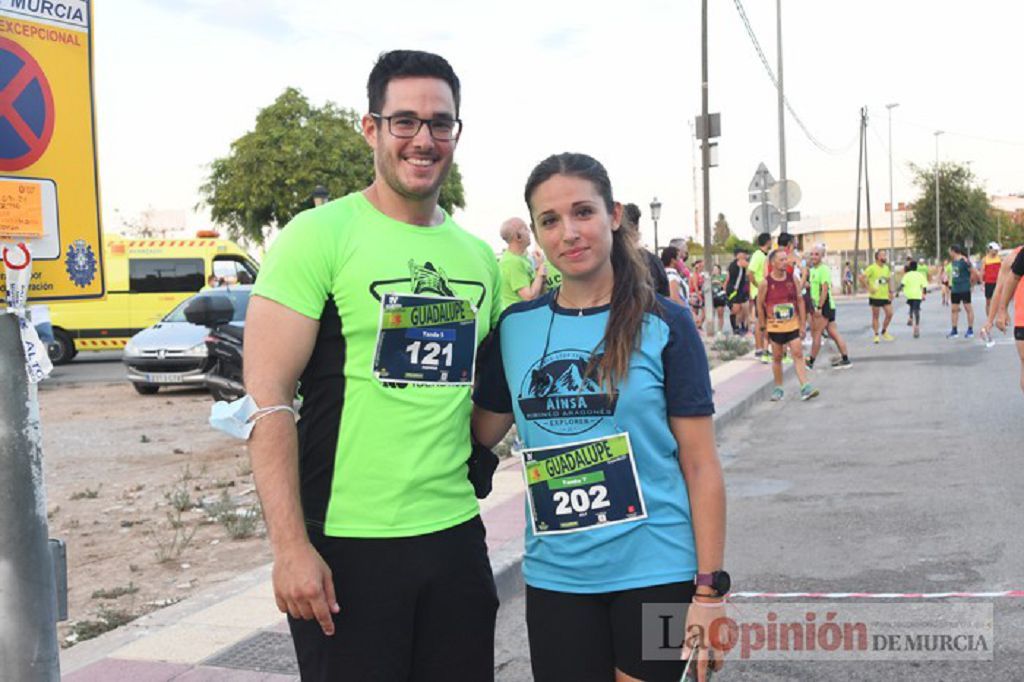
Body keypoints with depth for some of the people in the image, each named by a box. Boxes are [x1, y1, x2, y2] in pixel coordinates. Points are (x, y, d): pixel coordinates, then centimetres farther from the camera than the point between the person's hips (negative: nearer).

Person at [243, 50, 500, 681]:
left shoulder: (479, 255, 10)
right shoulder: (320, 236, -7)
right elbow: (267, 399, -12)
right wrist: (291, 547, -17)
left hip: (457, 535, 6)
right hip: (346, 544, -5)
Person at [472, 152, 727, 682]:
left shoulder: (664, 325, -5)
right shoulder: (516, 327, 3)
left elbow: (700, 466, -5)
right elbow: (478, 436, 11)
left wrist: (708, 591, -9)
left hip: (658, 575, -2)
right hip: (555, 579, 3)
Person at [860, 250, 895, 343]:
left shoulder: (886, 268, 10)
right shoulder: (872, 268, -11)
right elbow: (862, 277, -16)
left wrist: (890, 291, 11)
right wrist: (869, 288, -16)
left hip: (885, 296, 6)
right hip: (875, 296, -6)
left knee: (890, 314, 2)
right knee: (875, 316, 3)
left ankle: (884, 331, 21)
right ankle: (876, 335, 11)